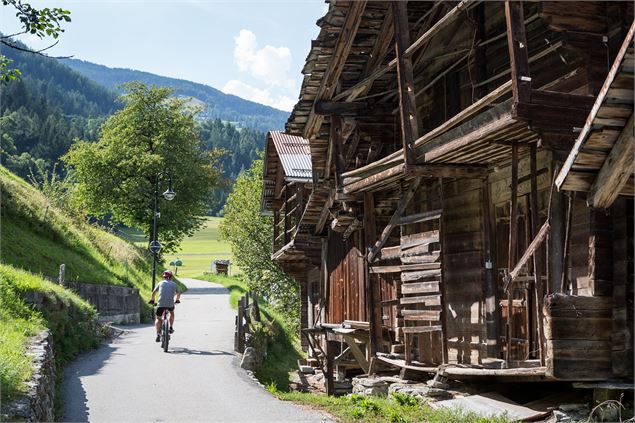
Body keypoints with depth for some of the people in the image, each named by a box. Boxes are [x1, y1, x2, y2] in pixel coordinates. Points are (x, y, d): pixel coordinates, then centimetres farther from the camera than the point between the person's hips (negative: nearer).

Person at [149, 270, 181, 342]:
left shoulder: (160, 283, 13)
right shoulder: (174, 284, 14)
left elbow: (154, 292, 13)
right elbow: (178, 293, 21)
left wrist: (152, 299, 30)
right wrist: (177, 300, 40)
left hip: (160, 304, 0)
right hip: (170, 304, 0)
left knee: (158, 319, 15)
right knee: (172, 312, 33)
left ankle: (158, 334, -1)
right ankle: (171, 328, 25)